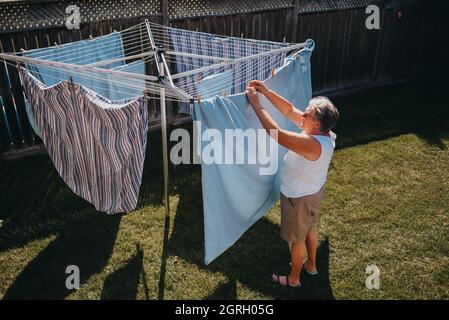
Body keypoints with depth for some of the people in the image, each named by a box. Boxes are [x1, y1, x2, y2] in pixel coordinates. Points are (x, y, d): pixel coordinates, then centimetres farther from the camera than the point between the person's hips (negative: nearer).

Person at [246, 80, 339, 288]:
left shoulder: (313, 145, -39)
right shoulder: (321, 131, -12)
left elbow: (275, 133, -42)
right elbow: (288, 110, -7)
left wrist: (255, 103, -36)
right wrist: (266, 91, -16)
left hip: (299, 198, -9)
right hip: (313, 192, 9)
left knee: (297, 239, 14)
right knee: (309, 230, 30)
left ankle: (293, 279, 37)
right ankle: (311, 265, 53)